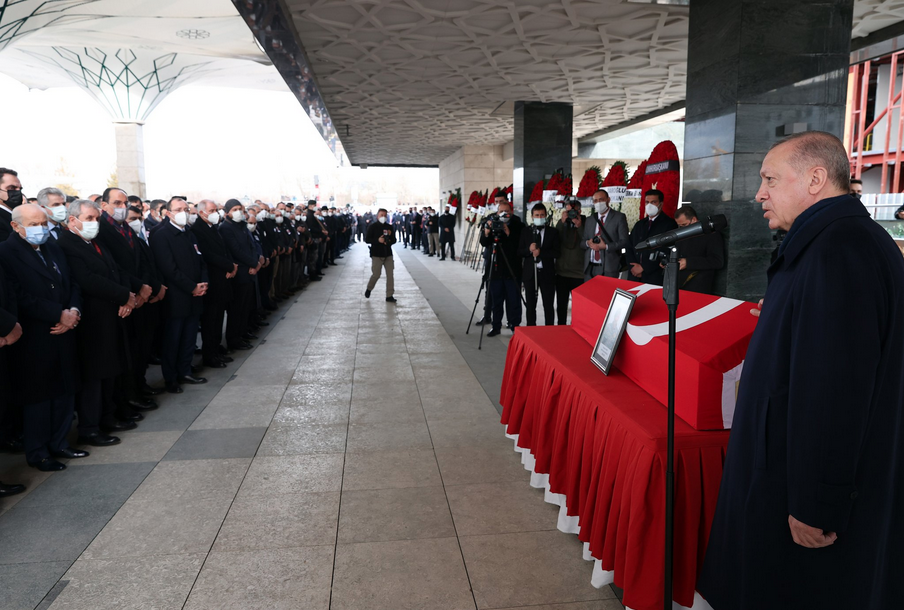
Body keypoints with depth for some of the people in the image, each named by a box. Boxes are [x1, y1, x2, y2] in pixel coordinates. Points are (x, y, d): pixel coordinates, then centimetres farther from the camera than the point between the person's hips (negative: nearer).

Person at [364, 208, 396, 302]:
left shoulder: (389, 227, 9)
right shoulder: (372, 227, -2)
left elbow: (394, 240, 13)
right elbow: (368, 240, -6)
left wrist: (389, 241, -9)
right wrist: (377, 240, -21)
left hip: (388, 254, 4)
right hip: (376, 254, -4)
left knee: (390, 274, -1)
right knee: (376, 274, -3)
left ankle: (389, 296, 5)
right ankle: (369, 289, 26)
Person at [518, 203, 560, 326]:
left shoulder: (553, 232, 3)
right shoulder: (525, 232, 7)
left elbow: (556, 253, -4)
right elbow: (519, 252, 3)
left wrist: (540, 252, -17)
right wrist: (529, 249, -16)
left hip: (547, 273, -1)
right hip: (530, 273, 2)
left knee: (549, 305, 2)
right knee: (530, 305, 9)